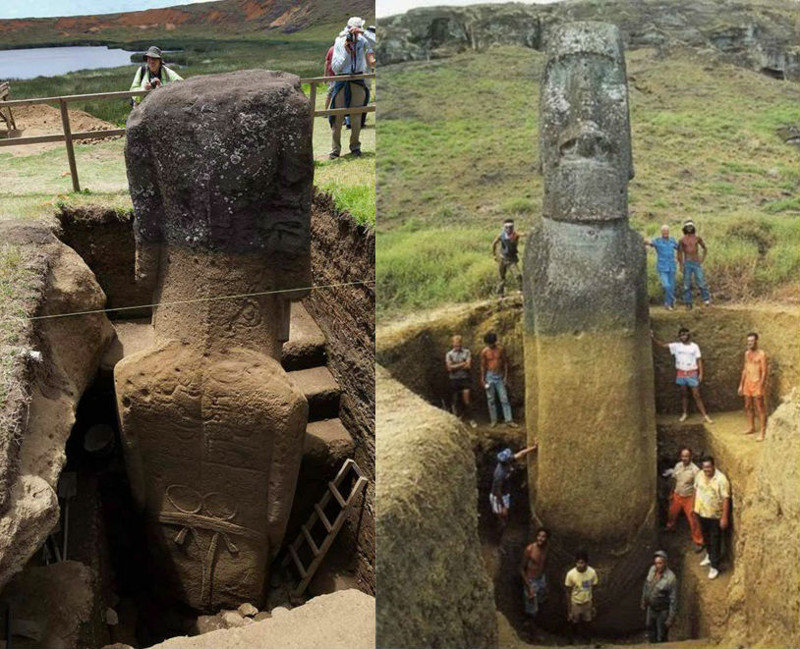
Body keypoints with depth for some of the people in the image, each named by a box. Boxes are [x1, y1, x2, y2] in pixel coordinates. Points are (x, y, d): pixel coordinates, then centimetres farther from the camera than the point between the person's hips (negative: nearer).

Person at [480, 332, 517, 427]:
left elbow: (505, 363, 3)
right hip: (490, 376, 0)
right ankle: (493, 420, 13)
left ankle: (508, 420, -3)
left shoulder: (501, 350, -2)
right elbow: (483, 366, 2)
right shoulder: (484, 352, -3)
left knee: (504, 399, -3)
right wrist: (482, 379, -2)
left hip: (500, 376, 0)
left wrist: (506, 376, -2)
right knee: (491, 400, 4)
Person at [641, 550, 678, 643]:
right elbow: (646, 585, 6)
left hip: (663, 611, -6)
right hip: (651, 608, 6)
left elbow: (673, 600, -23)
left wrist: (671, 618, -18)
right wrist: (643, 601, 16)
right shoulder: (652, 569, -12)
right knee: (650, 628, 26)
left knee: (661, 637, 10)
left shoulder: (671, 578, -31)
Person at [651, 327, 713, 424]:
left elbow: (699, 360, -2)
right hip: (681, 373, 2)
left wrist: (701, 373, -7)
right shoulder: (676, 346, 1)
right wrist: (653, 337, -16)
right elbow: (662, 344, -3)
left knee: (696, 395, -2)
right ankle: (685, 413, 24)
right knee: (684, 394, 11)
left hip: (692, 373, -2)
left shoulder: (694, 346, -3)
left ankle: (705, 416, 2)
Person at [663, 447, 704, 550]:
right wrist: (672, 493, 14)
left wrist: (695, 502, -20)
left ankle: (698, 542, 12)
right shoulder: (678, 465, -7)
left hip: (689, 498, -5)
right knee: (672, 514, 25)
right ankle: (670, 528, 54)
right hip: (677, 496, 5)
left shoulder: (695, 470, -24)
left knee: (693, 520, -1)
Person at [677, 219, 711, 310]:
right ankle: (688, 303, 6)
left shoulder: (697, 238, 4)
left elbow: (705, 248, 17)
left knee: (701, 282, -8)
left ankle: (706, 299, 2)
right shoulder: (682, 240, 1)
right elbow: (679, 253, 4)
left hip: (697, 263, 0)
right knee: (687, 284, 0)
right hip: (687, 264, 0)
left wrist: (702, 258, 5)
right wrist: (681, 266, -2)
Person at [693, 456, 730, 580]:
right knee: (706, 537, 24)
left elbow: (726, 499, -21)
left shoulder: (721, 479, -24)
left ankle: (714, 567, 14)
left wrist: (724, 517, -21)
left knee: (715, 541, 5)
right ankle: (709, 555, 46)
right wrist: (695, 507, 15)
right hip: (701, 513, 6)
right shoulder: (699, 475, -5)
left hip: (715, 516, -6)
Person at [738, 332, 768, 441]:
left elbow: (764, 372, -15)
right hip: (748, 383, 7)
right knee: (748, 407, 14)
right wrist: (741, 385, 15)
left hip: (757, 384, -7)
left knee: (760, 408, -5)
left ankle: (763, 432, -2)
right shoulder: (747, 353, 10)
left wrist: (760, 387, -20)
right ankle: (752, 427, 29)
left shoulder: (761, 354, -13)